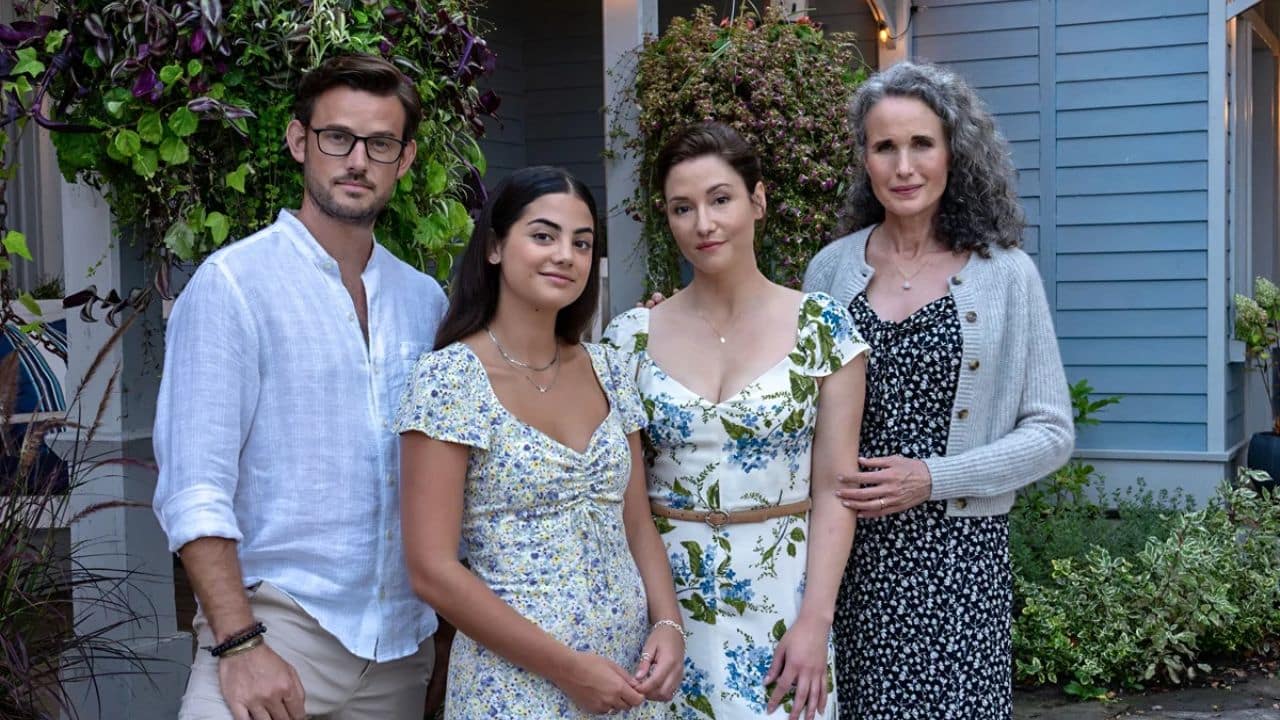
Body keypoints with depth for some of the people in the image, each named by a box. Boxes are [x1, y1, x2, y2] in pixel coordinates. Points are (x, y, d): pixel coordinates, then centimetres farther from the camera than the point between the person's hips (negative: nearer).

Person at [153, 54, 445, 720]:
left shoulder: (424, 300, 9)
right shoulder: (232, 284, -6)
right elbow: (194, 487, -12)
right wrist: (239, 643, -18)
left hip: (402, 638, 5)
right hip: (278, 618, -5)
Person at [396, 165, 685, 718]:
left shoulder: (606, 371, 4)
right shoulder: (450, 378, -12)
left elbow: (637, 526, 9)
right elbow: (433, 570, -16)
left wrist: (668, 625, -7)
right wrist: (568, 668, -17)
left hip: (629, 674, 5)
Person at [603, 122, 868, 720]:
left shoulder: (822, 327, -4)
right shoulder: (632, 335, 0)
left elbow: (834, 490, -5)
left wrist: (815, 622, -12)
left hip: (780, 596, -1)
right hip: (663, 592, 2)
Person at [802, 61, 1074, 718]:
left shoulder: (1007, 275, -2)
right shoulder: (831, 269, 4)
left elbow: (1051, 433, -2)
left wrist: (931, 478, -12)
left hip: (958, 556, -1)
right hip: (846, 548, 2)